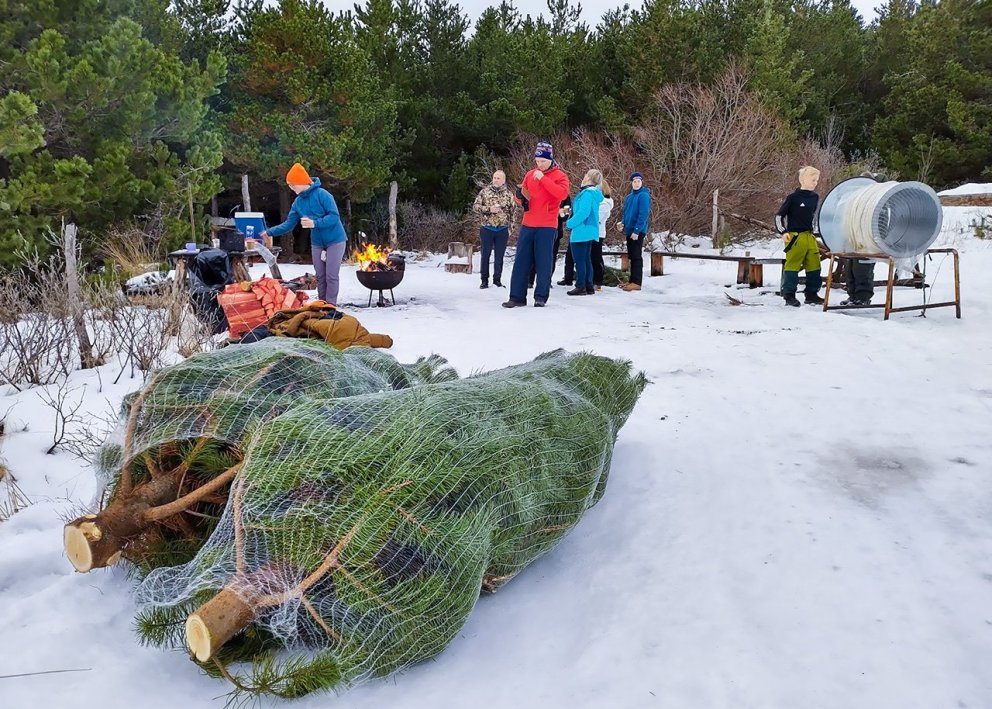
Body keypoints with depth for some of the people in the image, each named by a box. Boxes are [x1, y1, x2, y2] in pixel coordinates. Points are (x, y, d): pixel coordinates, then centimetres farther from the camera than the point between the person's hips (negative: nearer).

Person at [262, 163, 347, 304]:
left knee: (331, 275, -8)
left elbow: (334, 216, -22)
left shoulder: (322, 194, -17)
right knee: (320, 276, 9)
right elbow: (289, 224, 10)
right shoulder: (298, 202, 4)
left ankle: (330, 306, -1)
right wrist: (270, 232, 4)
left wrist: (314, 223, -31)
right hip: (317, 243, 7)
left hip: (334, 241, -7)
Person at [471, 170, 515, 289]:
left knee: (499, 257, 6)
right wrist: (489, 209, -16)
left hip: (502, 230, 1)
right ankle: (484, 280, 12)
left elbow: (512, 212, 8)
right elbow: (475, 207, -2)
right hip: (487, 229, -1)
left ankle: (497, 279, 16)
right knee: (485, 255, 4)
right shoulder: (484, 191, 1)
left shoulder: (509, 194, 4)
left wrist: (510, 227, 2)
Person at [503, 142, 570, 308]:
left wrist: (543, 178, -20)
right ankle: (517, 296, 5)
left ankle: (541, 296, 7)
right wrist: (521, 195, -4)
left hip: (547, 226, -4)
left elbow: (562, 193, -20)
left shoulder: (559, 175, 0)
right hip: (528, 224, 4)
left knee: (544, 262, -2)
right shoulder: (530, 174, 14)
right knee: (521, 261, 2)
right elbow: (521, 197, 21)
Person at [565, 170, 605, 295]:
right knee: (586, 259, 14)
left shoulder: (587, 193, -15)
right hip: (589, 232, 10)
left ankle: (580, 287, -4)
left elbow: (583, 212, -24)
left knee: (579, 259, -5)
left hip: (582, 231, -10)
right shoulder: (594, 193, 15)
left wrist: (570, 223, -13)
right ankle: (589, 286, 18)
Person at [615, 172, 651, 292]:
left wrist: (636, 231, -21)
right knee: (632, 257, 11)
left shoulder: (643, 196, -10)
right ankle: (632, 281, 18)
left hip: (638, 232, -8)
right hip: (629, 231, 8)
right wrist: (623, 224, 5)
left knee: (637, 257, -7)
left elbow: (643, 215, -17)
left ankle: (636, 283, -7)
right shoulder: (629, 197, 14)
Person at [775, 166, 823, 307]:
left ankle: (811, 295, 14)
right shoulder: (794, 197, -6)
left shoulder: (815, 198, 10)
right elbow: (779, 216, -3)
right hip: (794, 236, -6)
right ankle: (789, 296, 0)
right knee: (792, 265, -5)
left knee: (814, 266, 6)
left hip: (809, 236, 6)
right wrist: (783, 232, -11)